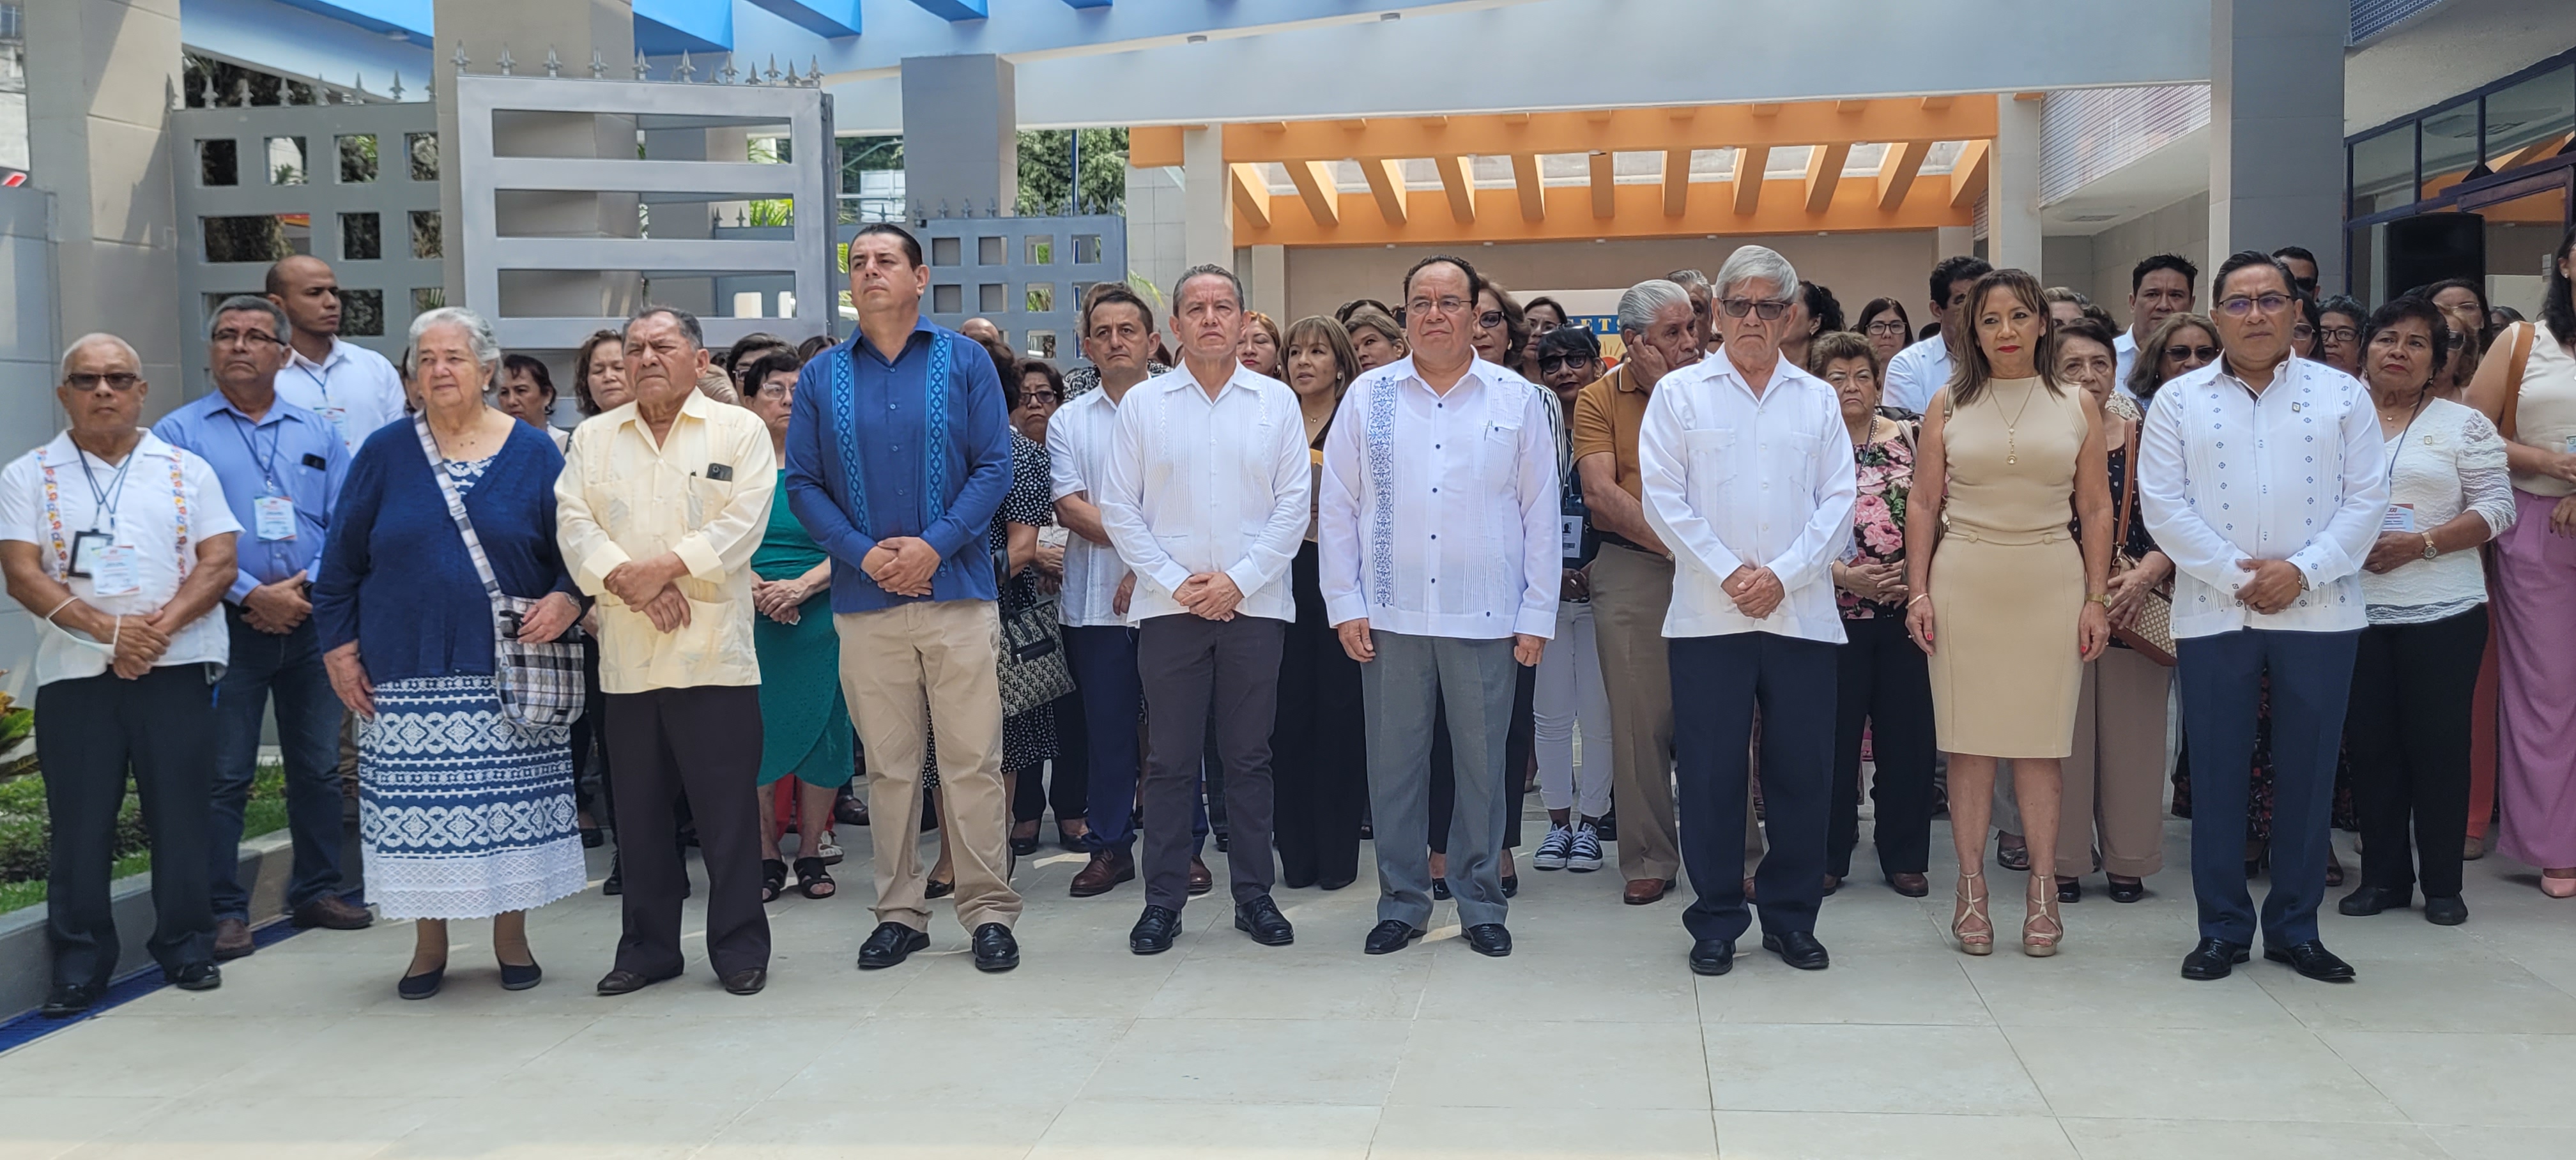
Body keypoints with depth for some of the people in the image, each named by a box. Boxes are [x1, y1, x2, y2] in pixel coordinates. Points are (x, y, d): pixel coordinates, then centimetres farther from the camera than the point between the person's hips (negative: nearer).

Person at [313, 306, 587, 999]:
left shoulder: (533, 454, 4)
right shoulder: (385, 454, 6)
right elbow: (342, 560, 9)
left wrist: (567, 599, -14)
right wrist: (339, 648, 4)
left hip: (509, 672, -1)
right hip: (407, 674, 1)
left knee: (509, 805, 2)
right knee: (416, 811, 3)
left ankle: (512, 937, 18)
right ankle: (429, 945, 18)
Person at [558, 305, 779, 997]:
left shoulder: (739, 431, 5)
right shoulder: (594, 439, 14)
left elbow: (743, 522, -7)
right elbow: (575, 525, 3)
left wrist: (665, 567, -16)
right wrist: (633, 585, -13)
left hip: (714, 652, -3)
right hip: (627, 657, 3)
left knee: (727, 809, 0)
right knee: (640, 810, 9)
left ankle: (740, 947, 10)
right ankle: (648, 947, 20)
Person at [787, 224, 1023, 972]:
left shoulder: (964, 362, 4)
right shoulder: (822, 378, 9)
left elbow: (995, 467, -2)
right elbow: (803, 484, 5)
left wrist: (933, 545, -13)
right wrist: (863, 554, -9)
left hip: (957, 591, -2)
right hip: (865, 600, 2)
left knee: (973, 761, -1)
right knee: (888, 765, 7)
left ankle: (989, 911, 8)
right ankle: (900, 913, 17)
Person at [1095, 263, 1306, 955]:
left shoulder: (1276, 402, 6)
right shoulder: (1143, 404, 5)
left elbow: (1294, 504, 1)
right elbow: (1119, 509, 3)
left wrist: (1239, 580, -8)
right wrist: (1173, 582, -7)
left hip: (1253, 605, 0)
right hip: (1169, 606, 0)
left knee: (1249, 758, 7)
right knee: (1170, 760, 3)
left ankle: (1255, 895, 16)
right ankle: (1163, 900, 12)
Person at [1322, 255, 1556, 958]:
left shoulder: (1517, 399, 5)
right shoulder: (1368, 396, 6)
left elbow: (1540, 511, 5)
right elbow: (1338, 507, 6)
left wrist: (1538, 614, 0)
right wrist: (1344, 604, 0)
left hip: (1487, 617, -1)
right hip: (1390, 615, 1)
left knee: (1482, 765, 6)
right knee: (1394, 762, 6)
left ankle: (1481, 904, 20)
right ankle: (1401, 903, 19)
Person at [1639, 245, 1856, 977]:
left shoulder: (1818, 400, 12)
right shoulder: (1679, 394, 6)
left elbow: (1838, 501, 4)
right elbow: (1664, 499, -1)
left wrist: (1784, 574, -9)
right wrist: (1728, 572, -10)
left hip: (1801, 612, 2)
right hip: (1709, 615, -2)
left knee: (1803, 773, 5)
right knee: (1711, 773, 1)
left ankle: (1790, 918, 19)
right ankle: (1716, 923, 13)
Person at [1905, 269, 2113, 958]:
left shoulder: (2077, 407, 8)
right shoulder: (1948, 405, 7)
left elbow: (2097, 511, 8)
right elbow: (1923, 504, 7)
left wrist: (2097, 599, 2)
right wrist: (1918, 592, 0)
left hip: (2050, 584, 0)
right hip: (1965, 582, 0)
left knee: (2041, 742, 2)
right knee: (1969, 741, 1)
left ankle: (2043, 892, 10)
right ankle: (1971, 890, 9)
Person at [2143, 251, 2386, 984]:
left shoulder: (2342, 394, 7)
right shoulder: (2179, 400, 6)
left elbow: (2366, 498, 1)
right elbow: (2162, 504, -2)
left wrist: (2302, 570, -12)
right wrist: (2235, 574, -11)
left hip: (2318, 612, 1)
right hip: (2213, 613, 0)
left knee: (2308, 772, 6)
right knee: (2218, 773, 3)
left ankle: (2295, 928, 18)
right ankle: (2223, 929, 13)